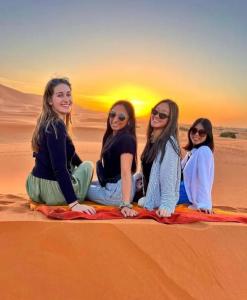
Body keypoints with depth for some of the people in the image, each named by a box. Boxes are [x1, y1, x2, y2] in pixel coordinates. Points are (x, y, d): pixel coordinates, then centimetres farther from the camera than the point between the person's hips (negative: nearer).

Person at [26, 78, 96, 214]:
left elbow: (69, 154, 27)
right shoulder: (56, 126, -20)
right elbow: (59, 168, -29)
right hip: (52, 190, -8)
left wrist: (80, 165, 41)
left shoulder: (46, 122, 11)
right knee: (88, 165, 17)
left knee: (74, 164, 35)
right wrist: (74, 203, -31)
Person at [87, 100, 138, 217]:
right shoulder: (112, 136, 6)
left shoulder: (126, 139, -23)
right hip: (110, 185, 9)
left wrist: (126, 204, -37)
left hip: (117, 190, -9)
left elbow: (126, 173, -31)